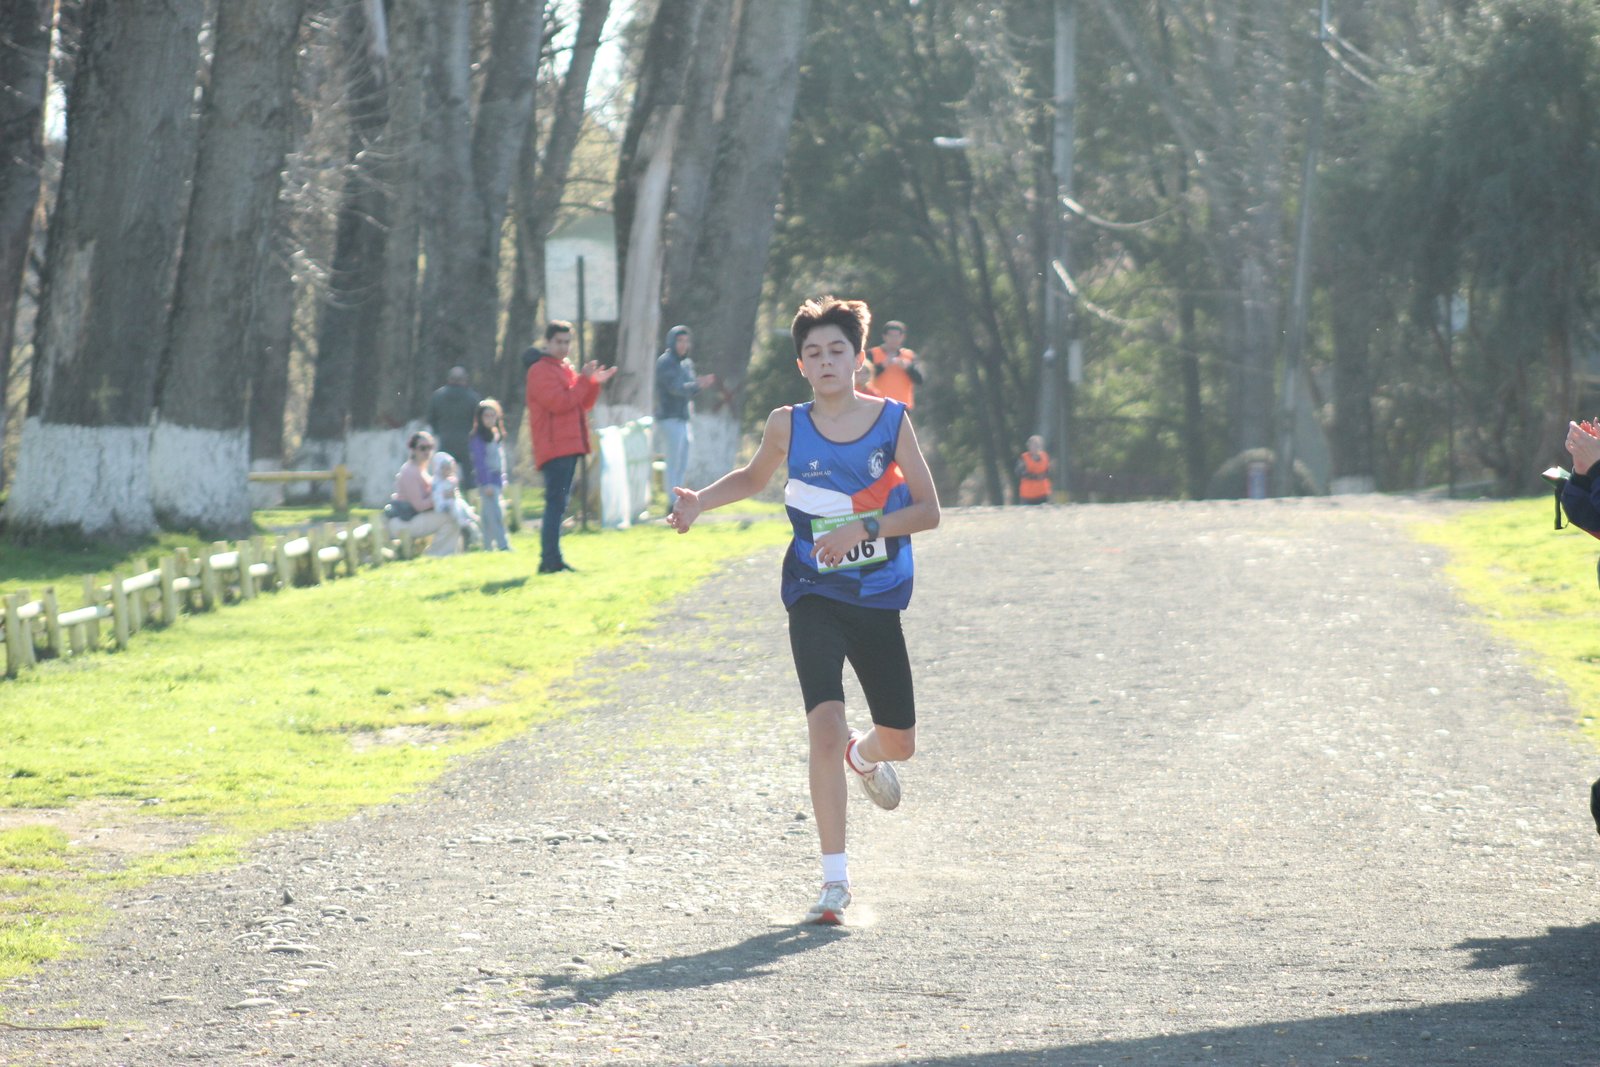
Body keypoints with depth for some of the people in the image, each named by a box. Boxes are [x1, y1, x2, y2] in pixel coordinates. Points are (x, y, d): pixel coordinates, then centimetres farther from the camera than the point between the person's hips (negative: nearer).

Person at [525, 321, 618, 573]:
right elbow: (559, 402, -19)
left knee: (557, 505, 10)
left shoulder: (566, 369, 21)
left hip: (569, 447, 10)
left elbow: (583, 403, 20)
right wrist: (584, 380, -14)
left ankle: (552, 559, 13)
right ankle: (550, 560, -16)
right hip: (554, 447, -10)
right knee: (556, 503, -14)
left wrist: (594, 384, 4)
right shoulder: (541, 370, -8)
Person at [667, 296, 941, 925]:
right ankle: (835, 880, -15)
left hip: (879, 600, 2)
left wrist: (864, 527, -20)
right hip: (814, 598, -1)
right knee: (825, 725, -20)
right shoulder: (788, 426, -3)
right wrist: (700, 502, 1)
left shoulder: (893, 421, -5)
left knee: (899, 744, 11)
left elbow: (929, 511, -6)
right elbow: (754, 478, 18)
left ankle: (863, 756, 52)